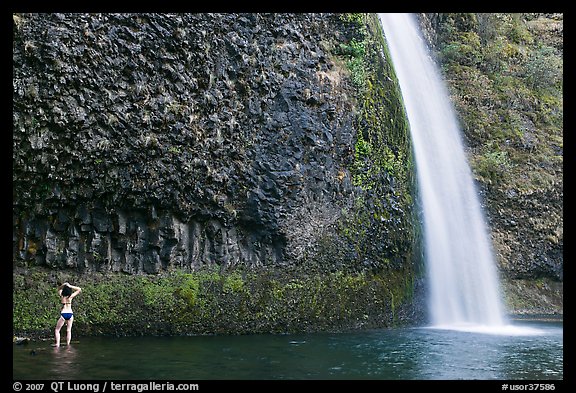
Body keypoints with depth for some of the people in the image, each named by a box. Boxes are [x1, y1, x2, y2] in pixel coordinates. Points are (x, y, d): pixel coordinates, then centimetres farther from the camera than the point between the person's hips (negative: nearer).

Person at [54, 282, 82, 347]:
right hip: (70, 314, 1)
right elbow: (79, 289, 5)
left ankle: (57, 343, -2)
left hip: (63, 314, -1)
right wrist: (70, 286, -4)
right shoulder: (70, 297, -4)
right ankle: (68, 344, 6)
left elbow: (59, 289, 20)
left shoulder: (61, 296, -1)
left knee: (57, 330, 9)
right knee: (69, 330, 8)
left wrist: (63, 285, 1)